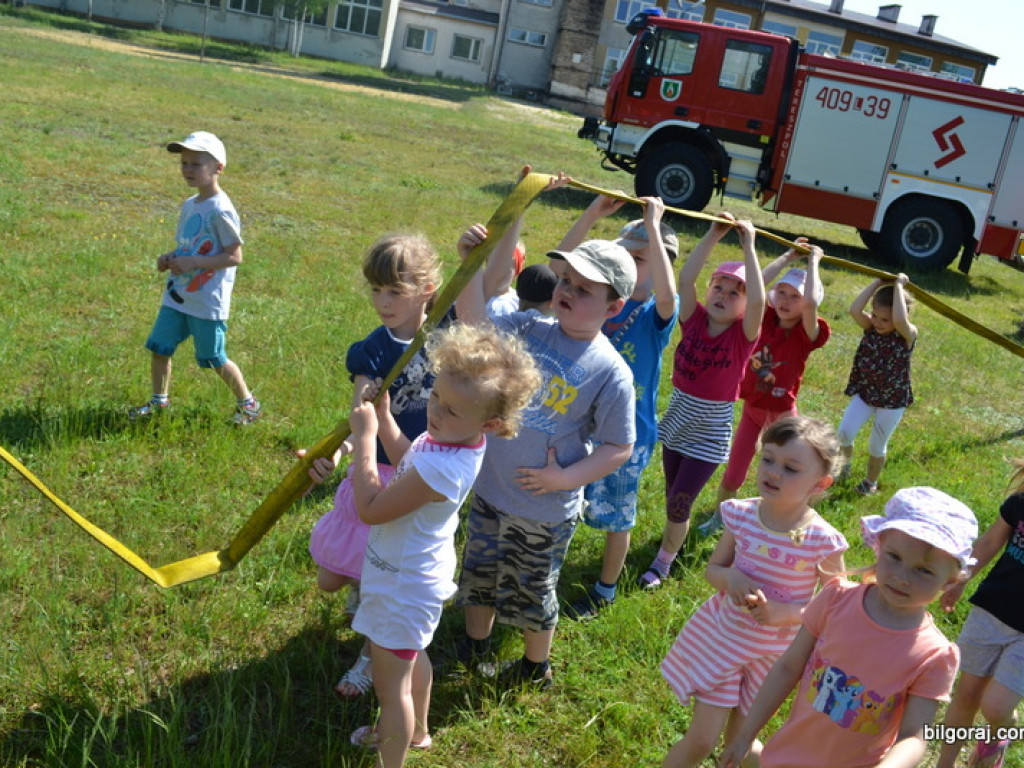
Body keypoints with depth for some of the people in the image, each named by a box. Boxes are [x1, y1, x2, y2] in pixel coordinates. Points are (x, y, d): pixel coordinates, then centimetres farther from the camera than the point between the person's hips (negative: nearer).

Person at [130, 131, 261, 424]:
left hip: (207, 301, -8)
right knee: (159, 347, 10)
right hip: (177, 295, 8)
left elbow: (234, 256, -19)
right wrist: (171, 257, 0)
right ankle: (159, 401, 28)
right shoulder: (189, 205, 9)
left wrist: (193, 263, -24)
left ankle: (248, 403, 22)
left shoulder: (221, 211, -17)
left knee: (214, 358, 3)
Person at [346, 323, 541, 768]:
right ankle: (415, 731, 56)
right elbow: (406, 460, 10)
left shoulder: (443, 468, -39)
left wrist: (363, 436, -26)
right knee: (412, 657, 32)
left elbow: (371, 508, -31)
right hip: (413, 574, 10)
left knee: (391, 686, 11)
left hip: (402, 588, -10)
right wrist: (383, 415, 1)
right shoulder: (450, 434, -11)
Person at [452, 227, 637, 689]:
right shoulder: (528, 330, -6)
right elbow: (473, 323, -8)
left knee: (531, 591, 17)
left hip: (544, 510, -5)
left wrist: (564, 478, -20)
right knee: (479, 574, 23)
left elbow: (618, 447, -13)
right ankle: (474, 646, 50)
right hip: (490, 490, 5)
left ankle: (535, 668, 43)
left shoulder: (611, 373, -18)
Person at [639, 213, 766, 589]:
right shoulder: (694, 320, -7)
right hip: (677, 421, 4)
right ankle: (674, 542, 42)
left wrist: (749, 246, -30)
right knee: (673, 498, 19)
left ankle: (663, 562, 21)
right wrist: (713, 235, -23)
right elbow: (685, 278, -20)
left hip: (710, 435, -4)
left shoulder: (743, 335, -15)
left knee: (679, 503, 0)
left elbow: (758, 300, -33)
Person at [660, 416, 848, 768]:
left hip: (770, 653, -1)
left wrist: (784, 613, -24)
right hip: (720, 636, 1)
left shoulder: (822, 542, -21)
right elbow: (714, 568, 1)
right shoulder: (741, 515, -13)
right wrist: (731, 578, -22)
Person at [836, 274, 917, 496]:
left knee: (877, 445, 12)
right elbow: (854, 310, -31)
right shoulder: (871, 327, -10)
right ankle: (844, 464, 24)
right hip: (865, 393, 3)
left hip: (893, 401, -3)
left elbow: (900, 320, -45)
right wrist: (877, 282, -26)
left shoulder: (908, 334, -20)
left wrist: (898, 286, -35)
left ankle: (871, 481, 39)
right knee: (844, 433, -9)